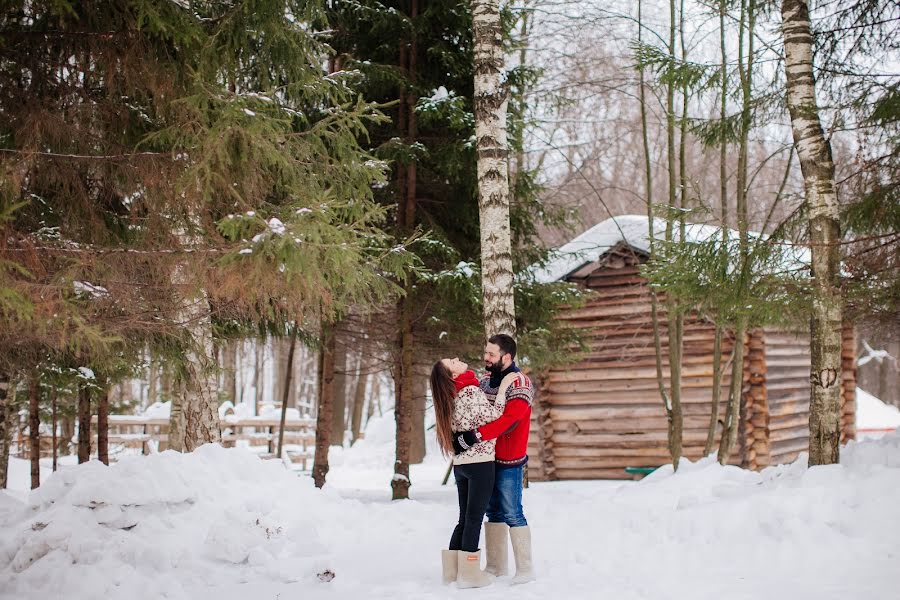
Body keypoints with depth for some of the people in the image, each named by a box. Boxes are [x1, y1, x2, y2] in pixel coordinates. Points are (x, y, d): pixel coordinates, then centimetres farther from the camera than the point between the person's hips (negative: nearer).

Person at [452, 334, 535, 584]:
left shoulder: (519, 384, -15)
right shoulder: (485, 380, 11)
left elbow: (507, 420, -26)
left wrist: (472, 437, -29)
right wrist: (459, 433, -6)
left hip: (509, 460, -8)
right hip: (487, 457, 8)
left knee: (512, 513, -5)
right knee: (493, 511, 13)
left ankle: (525, 569, 3)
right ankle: (497, 566, 21)